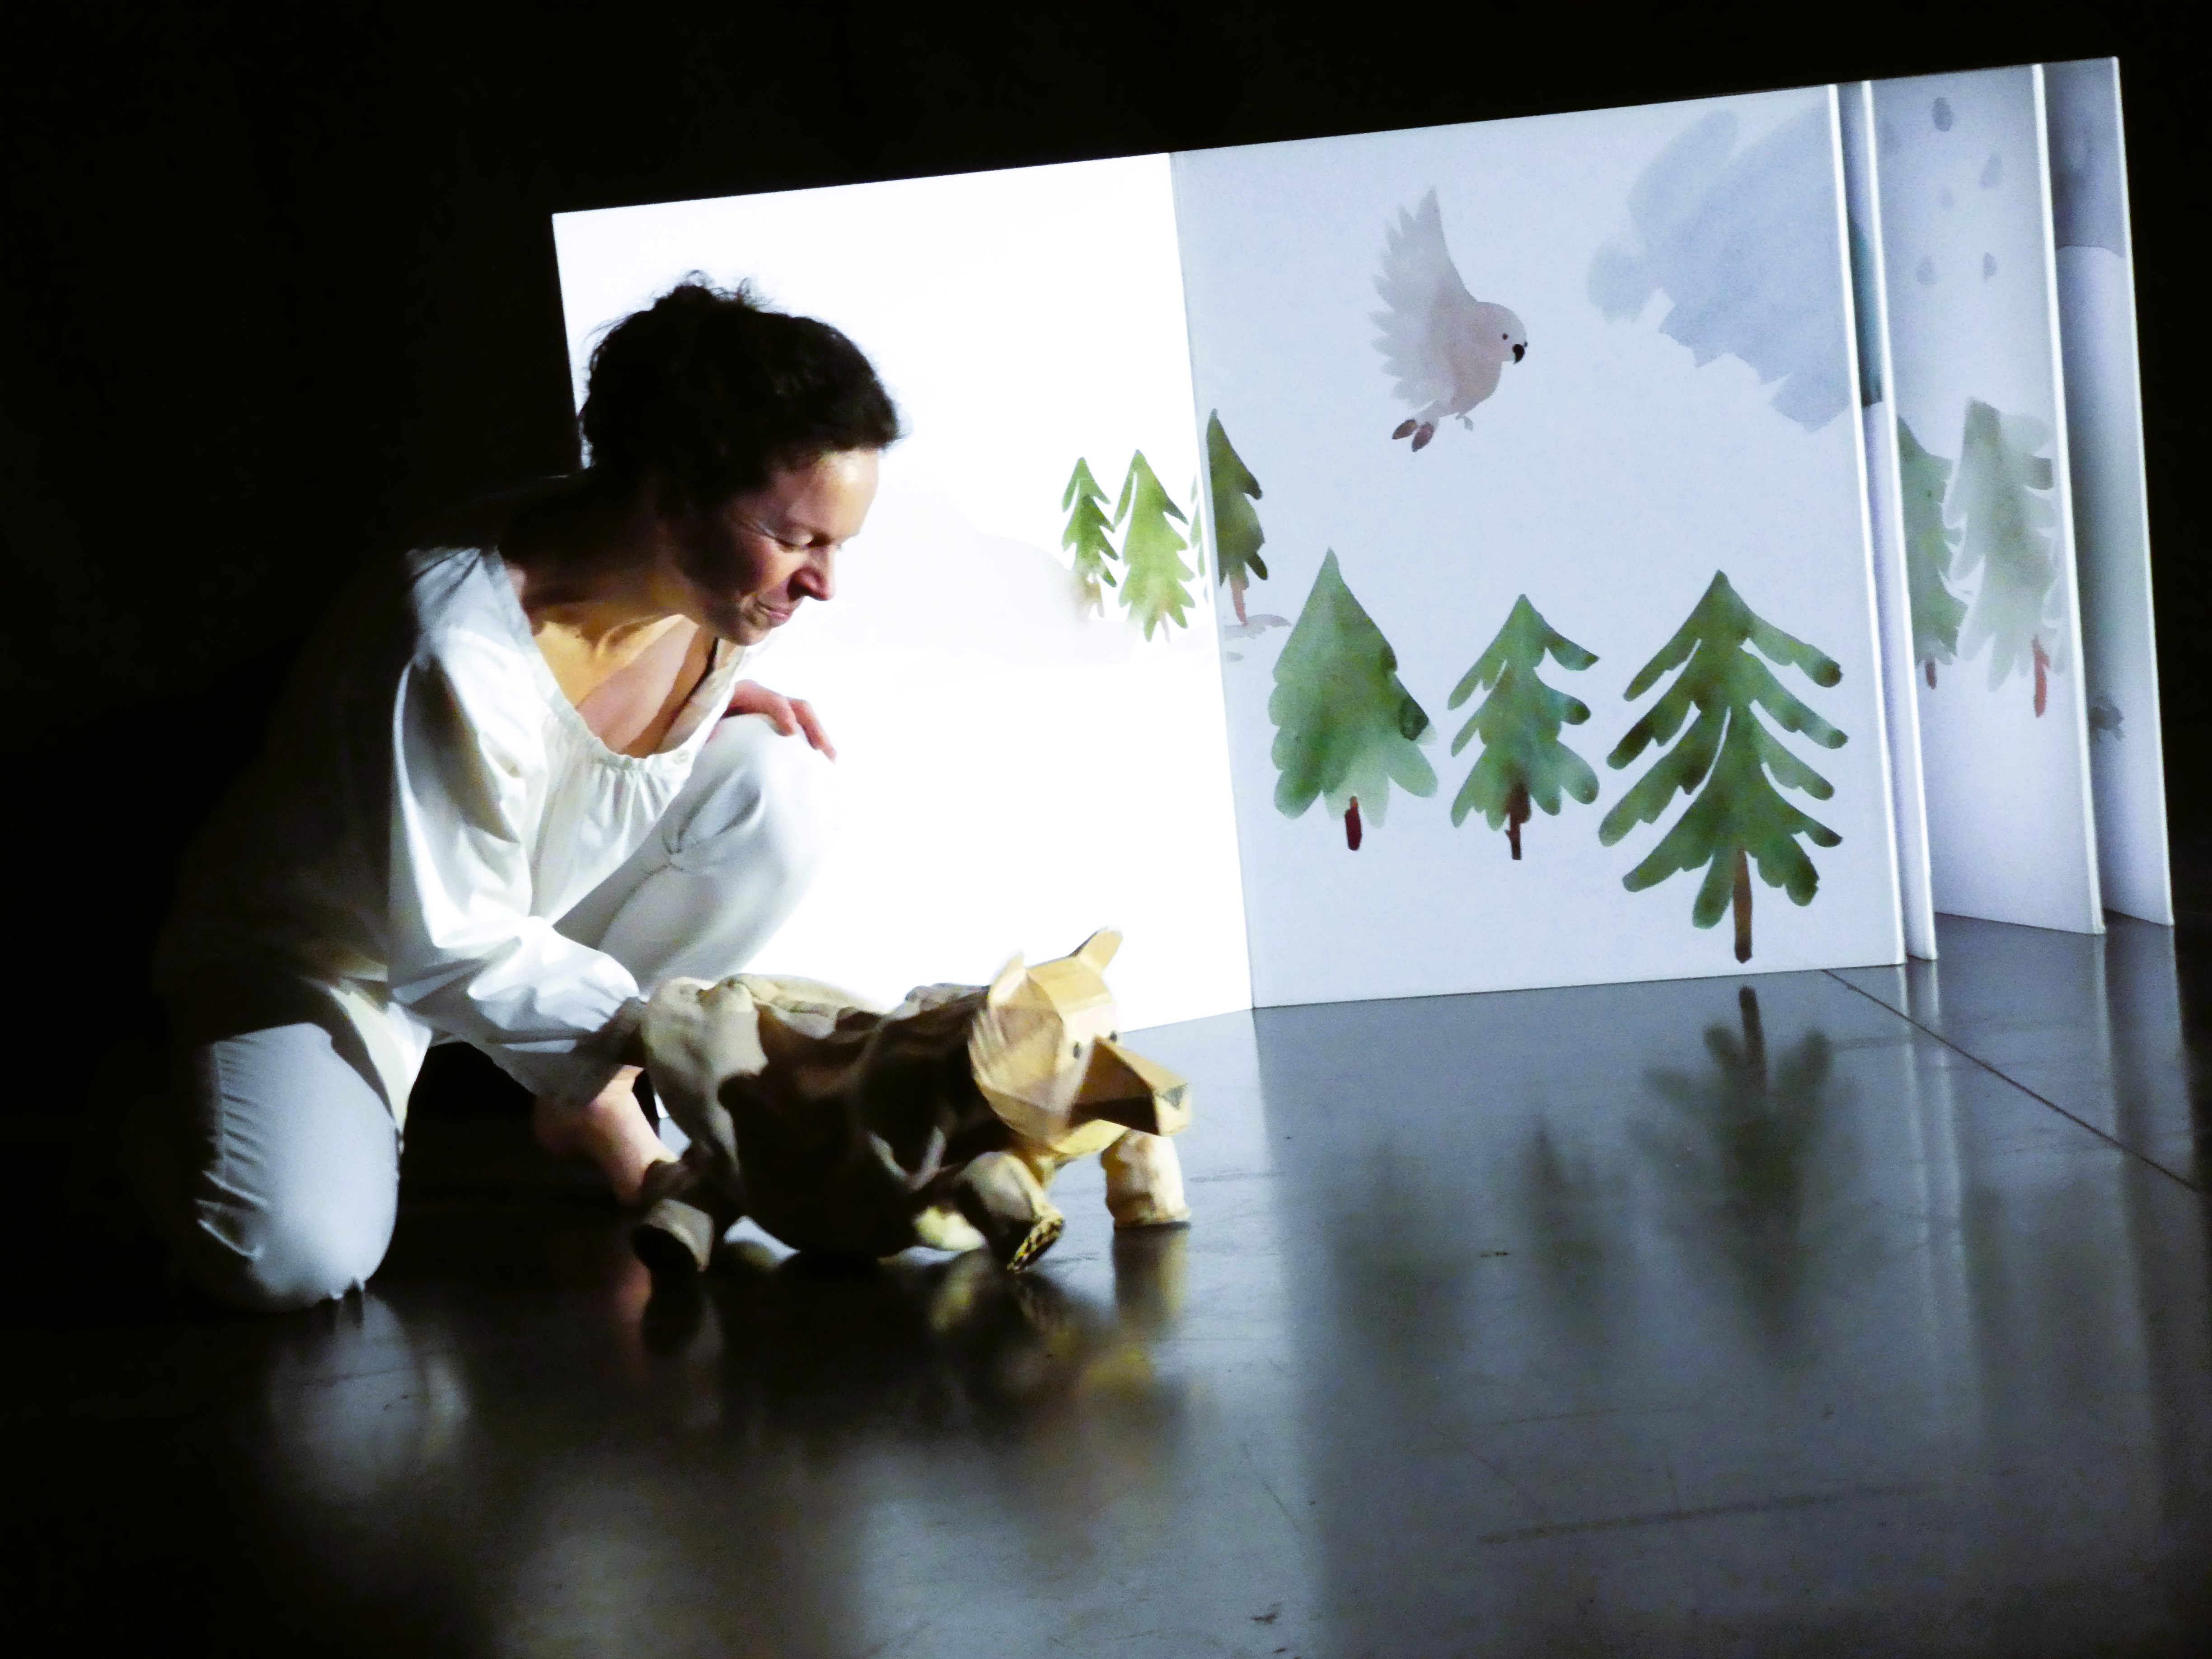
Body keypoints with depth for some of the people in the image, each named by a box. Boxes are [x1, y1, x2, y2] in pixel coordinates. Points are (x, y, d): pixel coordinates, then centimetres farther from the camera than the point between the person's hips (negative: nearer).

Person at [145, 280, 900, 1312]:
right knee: (298, 1261, -30)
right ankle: (173, 1103, 7)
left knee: (780, 785, -17)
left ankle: (583, 1103, -1)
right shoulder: (457, 652, -38)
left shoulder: (710, 594, -14)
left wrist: (719, 695, -10)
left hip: (552, 905, 6)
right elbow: (453, 952, -29)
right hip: (338, 950, -6)